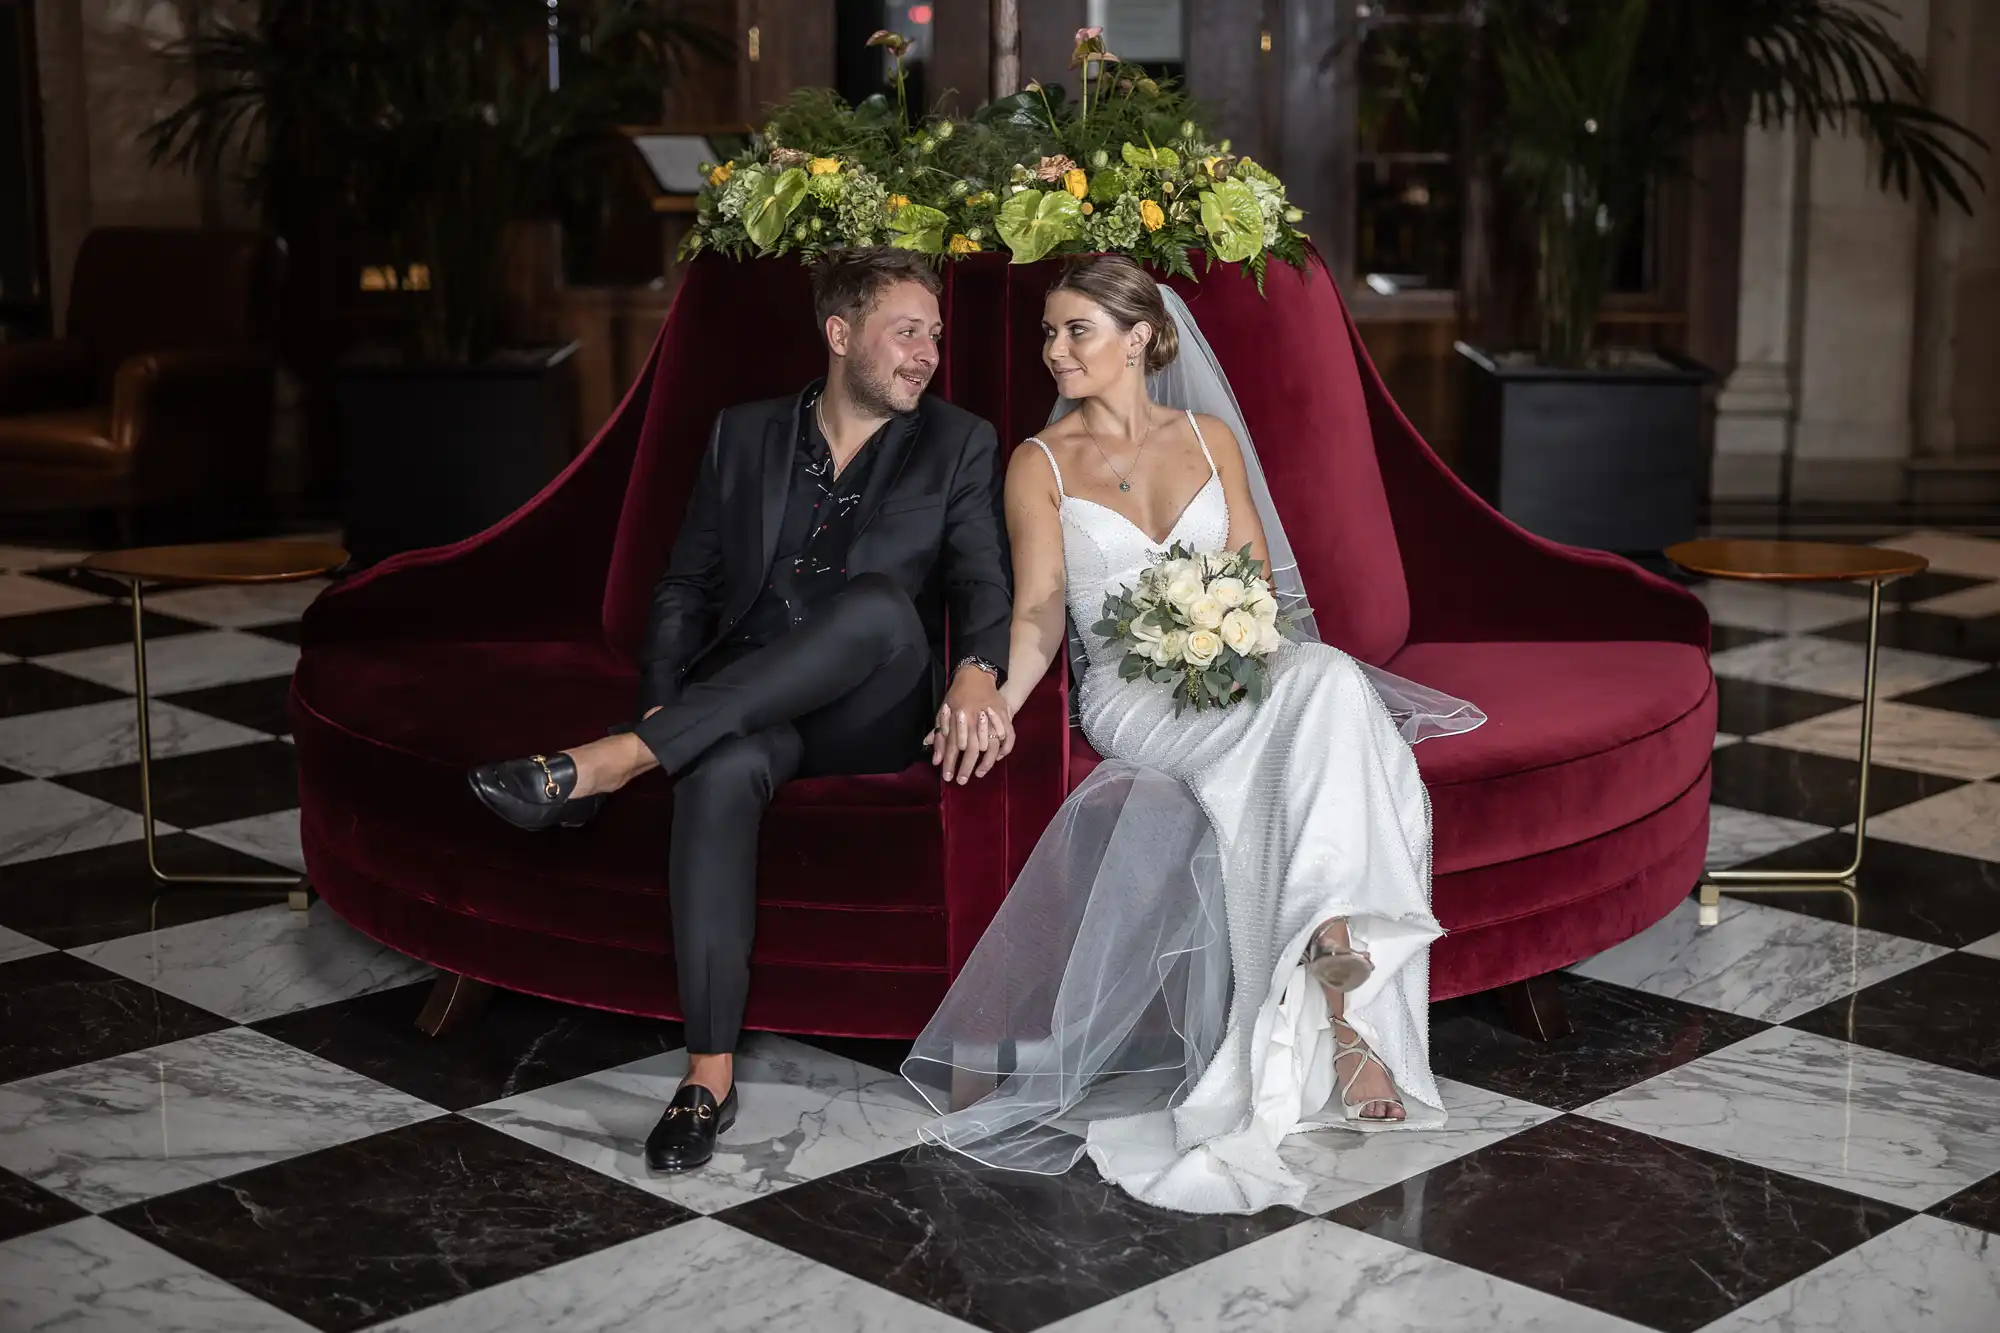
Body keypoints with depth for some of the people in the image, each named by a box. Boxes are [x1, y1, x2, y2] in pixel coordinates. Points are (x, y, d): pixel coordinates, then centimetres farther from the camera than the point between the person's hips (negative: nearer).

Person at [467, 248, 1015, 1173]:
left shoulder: (957, 447, 8)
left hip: (870, 717, -1)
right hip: (741, 711, 1)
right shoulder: (745, 436, 13)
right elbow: (687, 586, 12)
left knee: (883, 602, -36)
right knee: (722, 769, -37)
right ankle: (710, 1074, -32)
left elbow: (982, 584, -4)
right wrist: (660, 704, -6)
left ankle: (606, 764, -39)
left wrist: (976, 672, -27)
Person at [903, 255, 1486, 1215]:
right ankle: (1338, 1022, -36)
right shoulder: (1041, 464, 9)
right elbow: (1040, 609, -1)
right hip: (1131, 694, -3)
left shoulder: (1210, 437, 17)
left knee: (1330, 679, -34)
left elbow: (1259, 578, 13)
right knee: (1317, 691, -33)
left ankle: (1331, 1010, -39)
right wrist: (1001, 698, -21)